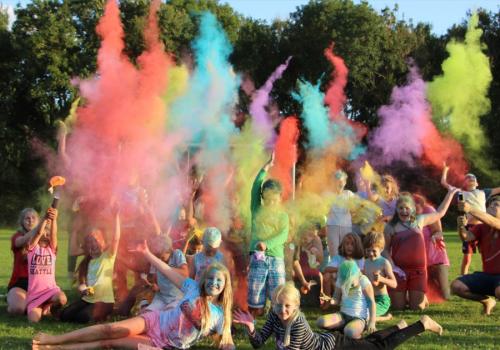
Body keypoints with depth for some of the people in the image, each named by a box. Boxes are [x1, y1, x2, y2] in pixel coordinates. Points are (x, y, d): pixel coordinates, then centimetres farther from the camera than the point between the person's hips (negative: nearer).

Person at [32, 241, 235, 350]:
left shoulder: (220, 316, -4)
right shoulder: (194, 288, -1)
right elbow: (168, 271, 2)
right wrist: (147, 253, 2)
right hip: (155, 322, 1)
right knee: (111, 330, -17)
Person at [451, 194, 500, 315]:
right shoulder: (481, 228, 8)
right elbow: (466, 237, -12)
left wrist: (470, 209, -42)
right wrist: (461, 226, -37)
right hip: (487, 275, 6)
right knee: (456, 286, -12)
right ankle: (486, 301, 11)